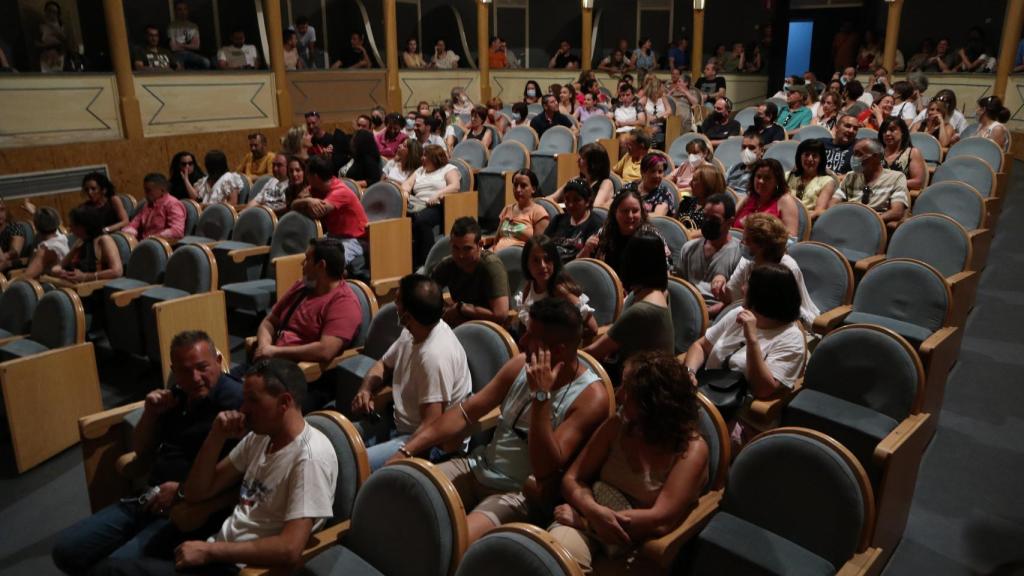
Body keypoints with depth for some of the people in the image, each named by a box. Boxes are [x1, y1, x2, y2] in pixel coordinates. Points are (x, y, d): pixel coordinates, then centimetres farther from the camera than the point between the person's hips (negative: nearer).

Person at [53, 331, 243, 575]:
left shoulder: (235, 399, -17)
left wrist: (182, 491, -18)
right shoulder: (177, 395, 13)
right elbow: (141, 452, 20)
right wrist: (151, 413, 2)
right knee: (65, 549, 6)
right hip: (149, 499, 9)